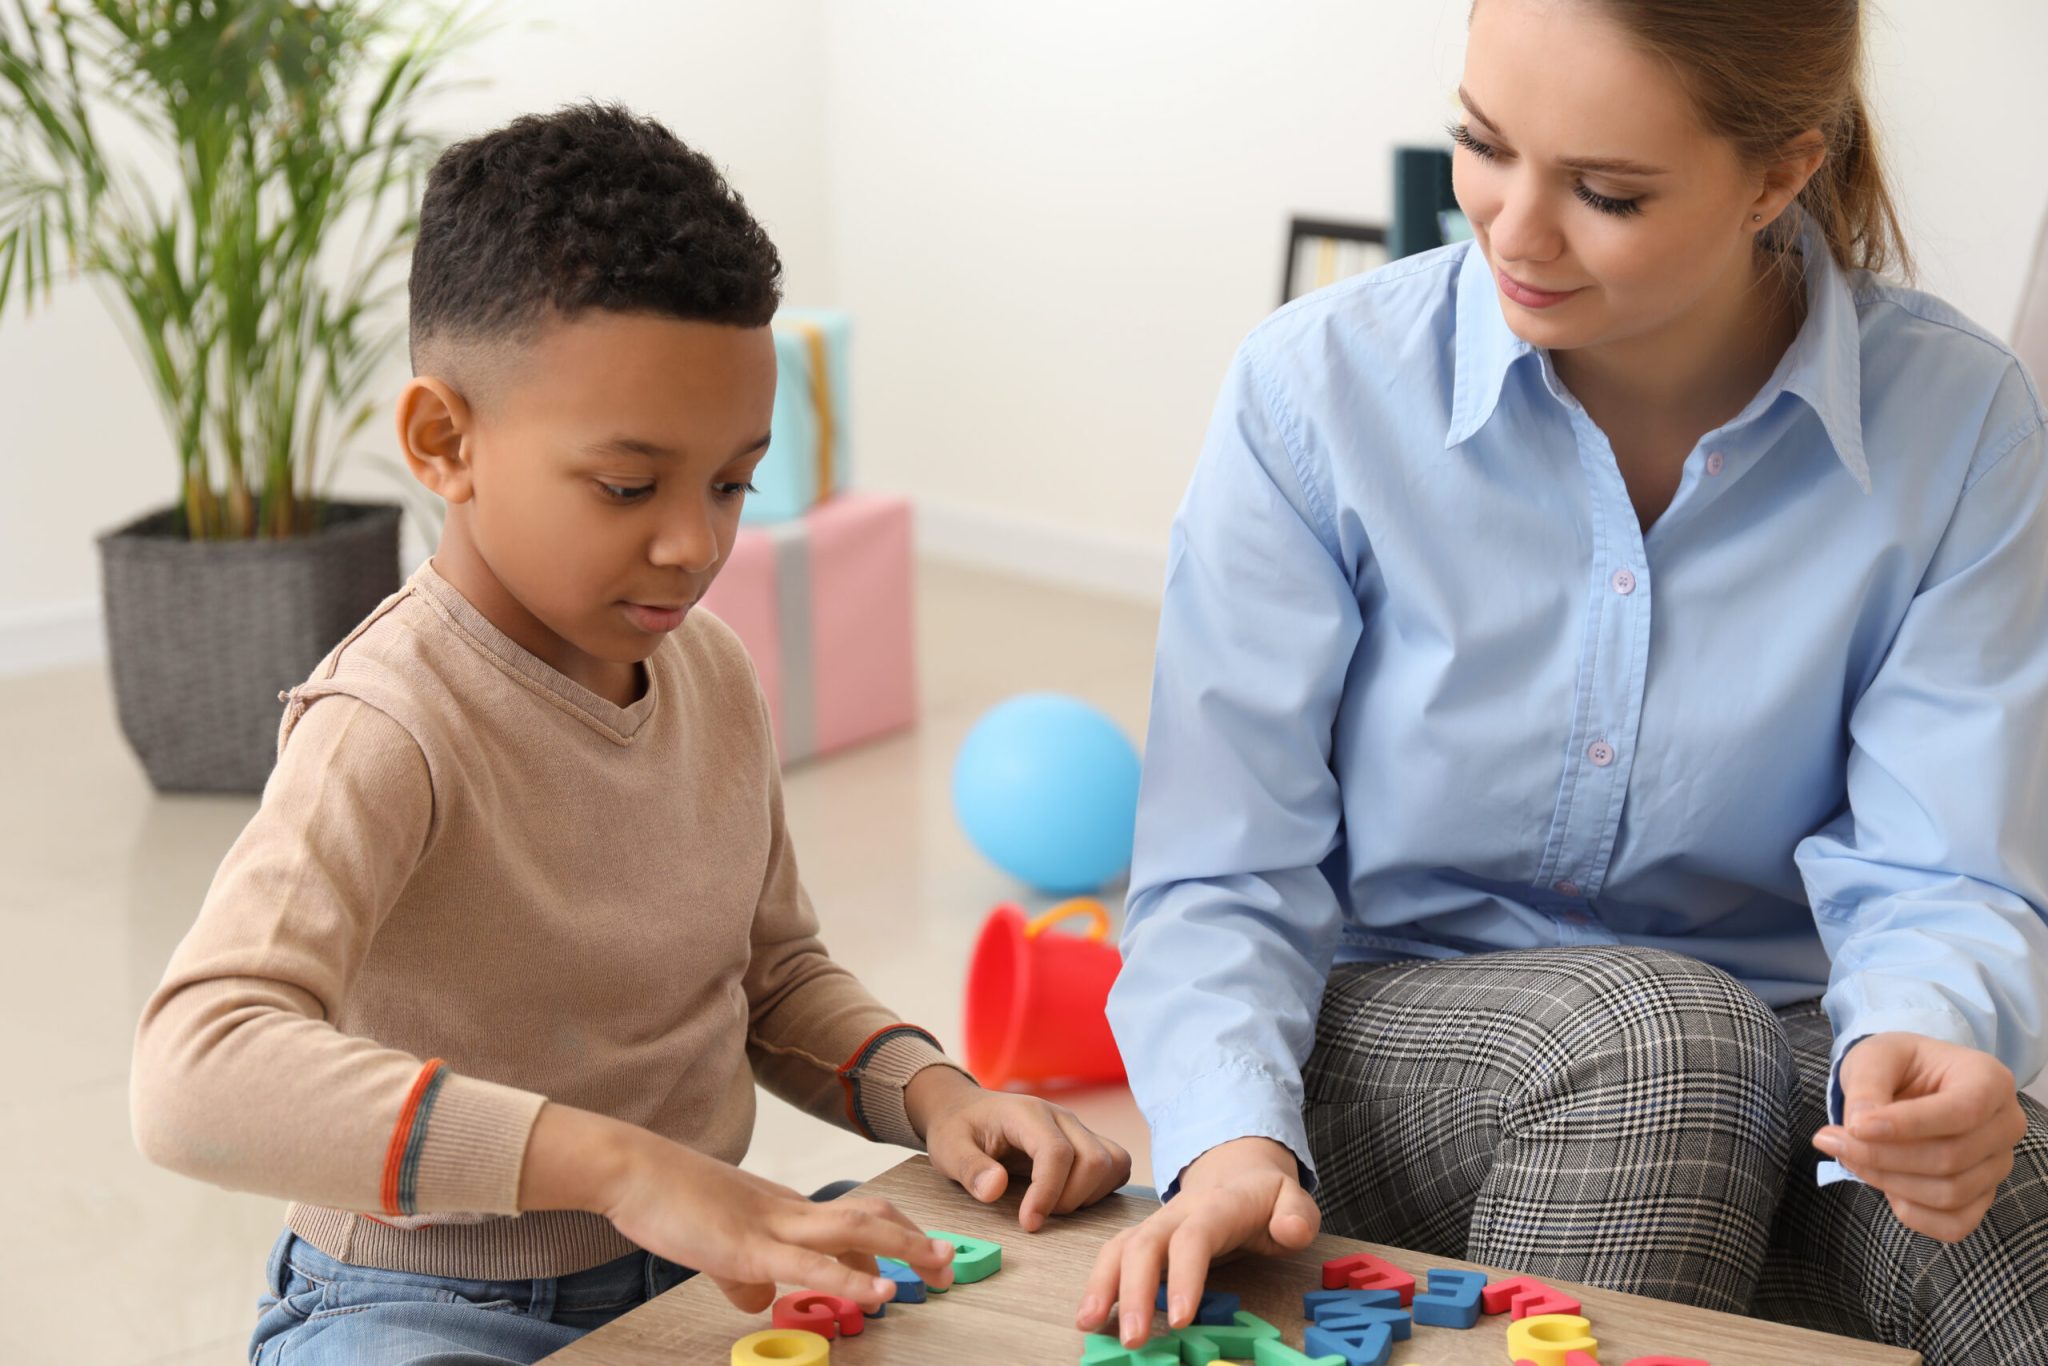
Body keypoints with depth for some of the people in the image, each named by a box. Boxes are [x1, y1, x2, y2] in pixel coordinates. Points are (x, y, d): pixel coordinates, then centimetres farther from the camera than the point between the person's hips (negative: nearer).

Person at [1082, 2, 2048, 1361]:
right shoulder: (1319, 389, -11)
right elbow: (1225, 876, -10)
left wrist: (1918, 1044, -35)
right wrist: (1234, 1141, -30)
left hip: (1771, 1064, 1)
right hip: (1391, 1036, -1)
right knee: (1657, 1022, -35)